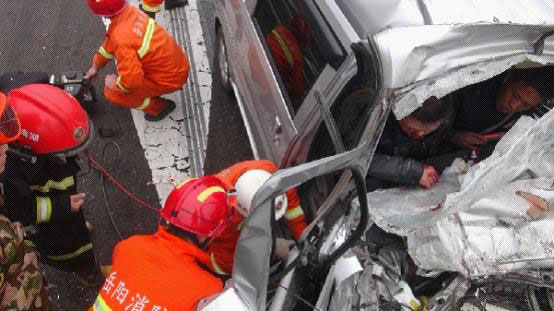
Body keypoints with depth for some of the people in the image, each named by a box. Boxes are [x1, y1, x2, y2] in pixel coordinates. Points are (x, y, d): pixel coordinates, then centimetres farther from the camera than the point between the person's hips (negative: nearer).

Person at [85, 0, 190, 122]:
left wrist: (115, 83, -9)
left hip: (169, 78, -8)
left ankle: (160, 107, 8)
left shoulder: (121, 37, -31)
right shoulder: (130, 11, -5)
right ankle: (152, 89, 25)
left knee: (112, 92, -5)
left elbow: (132, 80, -31)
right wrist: (95, 65, 24)